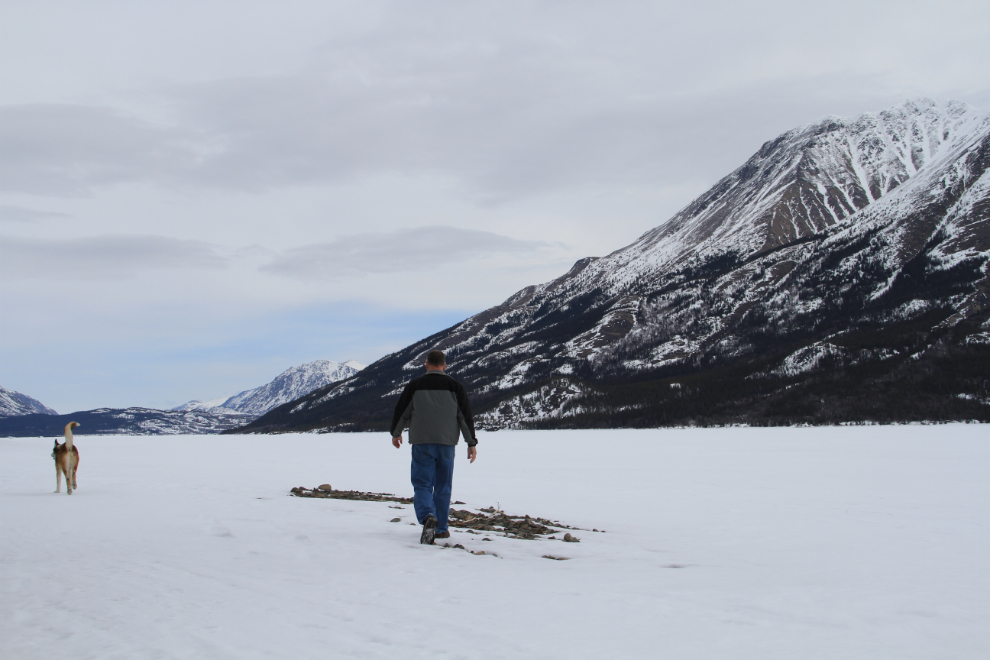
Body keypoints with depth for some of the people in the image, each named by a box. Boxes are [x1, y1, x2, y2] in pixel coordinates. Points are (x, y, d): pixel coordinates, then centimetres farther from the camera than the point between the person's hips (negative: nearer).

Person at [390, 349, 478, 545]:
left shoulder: (415, 385, 1)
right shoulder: (454, 387, 4)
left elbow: (400, 412, 7)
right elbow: (466, 416, 2)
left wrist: (395, 433, 24)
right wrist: (471, 443, 7)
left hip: (421, 443, -1)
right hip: (446, 443, 2)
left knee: (422, 484, -1)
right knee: (443, 486, 12)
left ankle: (428, 517, -28)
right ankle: (441, 528, 18)